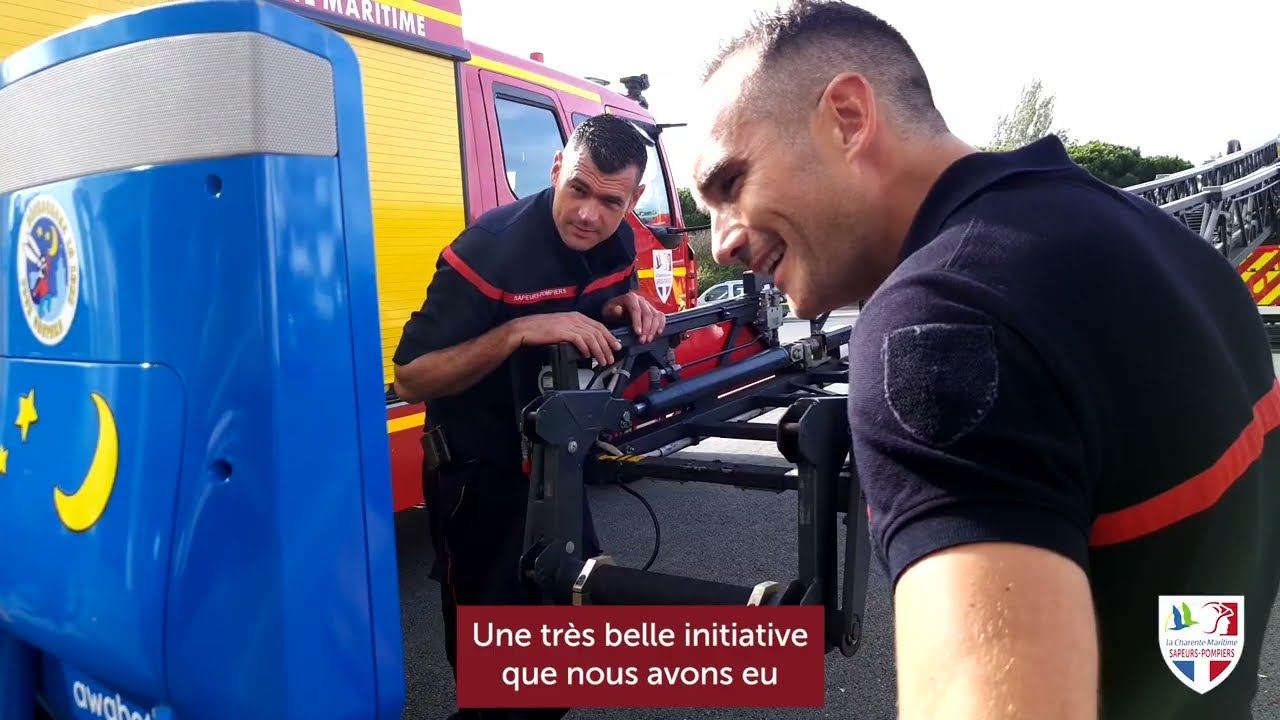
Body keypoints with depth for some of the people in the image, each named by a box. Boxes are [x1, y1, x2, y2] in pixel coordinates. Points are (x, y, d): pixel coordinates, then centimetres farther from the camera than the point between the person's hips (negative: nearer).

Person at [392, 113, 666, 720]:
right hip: (480, 474, -7)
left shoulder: (616, 242, -6)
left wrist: (626, 306, -10)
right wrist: (520, 331, -39)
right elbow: (410, 379, -27)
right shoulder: (490, 249, -27)